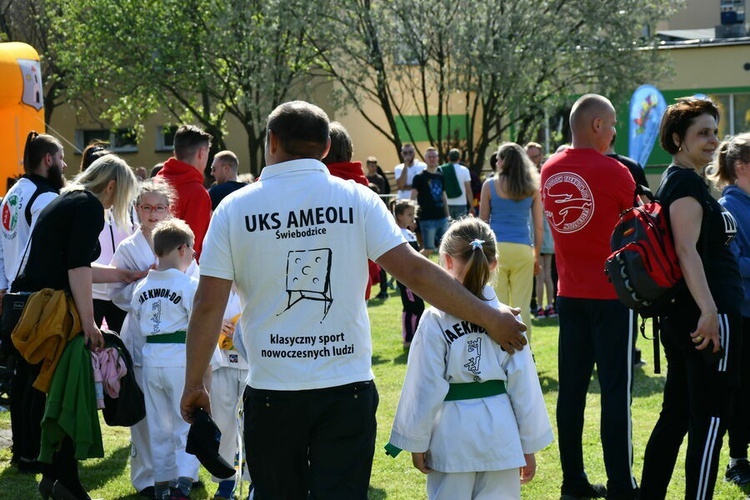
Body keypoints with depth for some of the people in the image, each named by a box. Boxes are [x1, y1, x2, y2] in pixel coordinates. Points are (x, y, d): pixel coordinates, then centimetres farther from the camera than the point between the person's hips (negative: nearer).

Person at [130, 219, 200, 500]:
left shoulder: (141, 287, 7)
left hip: (151, 358, 5)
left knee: (159, 426, 15)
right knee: (188, 424, 2)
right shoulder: (190, 285, -11)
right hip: (181, 358, -5)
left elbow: (138, 323, 14)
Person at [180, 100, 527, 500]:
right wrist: (490, 318, 0)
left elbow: (208, 305, -5)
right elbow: (414, 271, -8)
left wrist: (193, 384, 6)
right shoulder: (357, 199, -3)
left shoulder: (234, 209, -2)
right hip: (347, 388, 0)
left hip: (271, 390, 0)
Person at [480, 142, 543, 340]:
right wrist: (536, 256, 15)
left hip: (496, 248, -1)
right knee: (522, 306, 5)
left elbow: (482, 222, 4)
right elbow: (538, 226, 7)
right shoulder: (532, 187, 5)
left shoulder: (490, 185, 1)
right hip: (523, 250, 1)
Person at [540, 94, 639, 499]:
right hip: (611, 293, -6)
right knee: (616, 389, -2)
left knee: (572, 387, 9)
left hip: (569, 293, 6)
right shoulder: (611, 171, -13)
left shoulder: (549, 170, 5)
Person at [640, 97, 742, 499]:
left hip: (681, 316, 10)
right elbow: (687, 250, -23)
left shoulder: (677, 181, 18)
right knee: (710, 420, -6)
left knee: (675, 416, 13)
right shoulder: (687, 182, -12)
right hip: (708, 315, -10)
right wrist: (709, 310, -29)